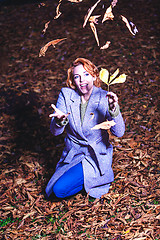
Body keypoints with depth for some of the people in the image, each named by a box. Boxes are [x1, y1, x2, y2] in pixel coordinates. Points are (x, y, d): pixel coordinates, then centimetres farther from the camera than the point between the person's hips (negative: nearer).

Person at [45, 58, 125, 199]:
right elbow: (55, 132, -13)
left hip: (97, 155, -4)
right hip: (72, 154, 4)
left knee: (60, 189, -19)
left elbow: (119, 132, -24)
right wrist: (59, 120, -37)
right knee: (54, 190, -5)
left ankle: (97, 176, 6)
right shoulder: (66, 94, -9)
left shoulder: (104, 98, -15)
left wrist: (114, 109, -41)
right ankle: (88, 178, 17)